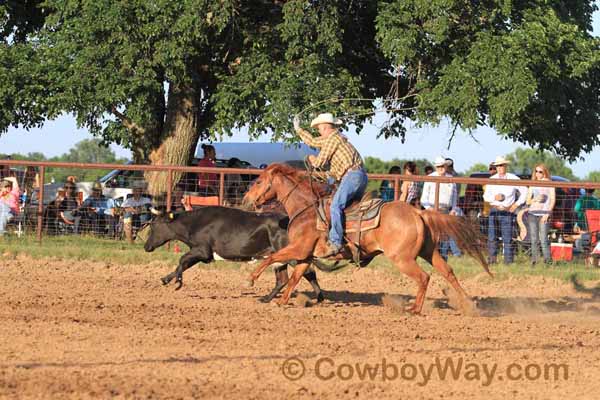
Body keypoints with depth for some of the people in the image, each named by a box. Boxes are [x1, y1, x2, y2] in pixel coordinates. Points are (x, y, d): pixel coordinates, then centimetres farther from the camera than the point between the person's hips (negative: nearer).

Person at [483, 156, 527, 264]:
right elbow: (486, 196, 9)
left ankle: (509, 260, -2)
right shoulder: (492, 179, 10)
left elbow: (524, 191, 9)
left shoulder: (513, 178, 4)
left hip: (507, 211, -2)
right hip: (494, 210, 2)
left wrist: (517, 204, 2)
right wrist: (495, 197, -11)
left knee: (507, 238, -5)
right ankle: (492, 259, 2)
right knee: (492, 237, -2)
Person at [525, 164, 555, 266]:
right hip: (532, 213, 4)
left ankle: (548, 261, -13)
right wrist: (535, 200, -5)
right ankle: (534, 261, 3)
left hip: (544, 214, -4)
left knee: (543, 239, -14)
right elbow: (527, 201, 17)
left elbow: (553, 200, 2)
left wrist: (547, 213, -8)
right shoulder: (532, 185, 18)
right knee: (534, 239, 1)